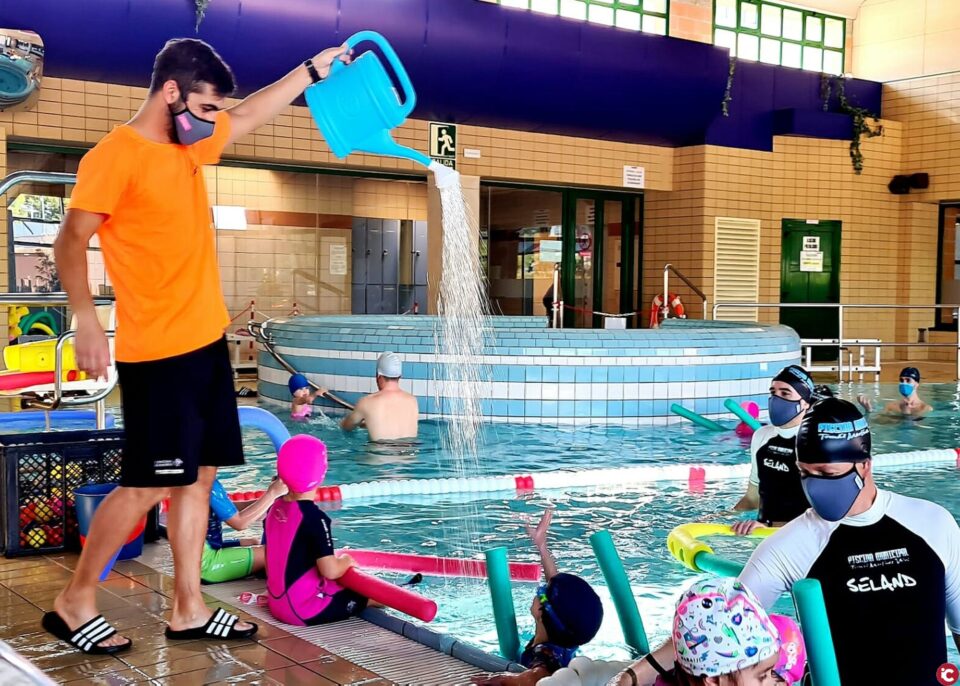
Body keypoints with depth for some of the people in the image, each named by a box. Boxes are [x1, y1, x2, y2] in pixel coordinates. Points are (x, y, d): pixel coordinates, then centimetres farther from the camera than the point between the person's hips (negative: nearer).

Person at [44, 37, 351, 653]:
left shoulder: (190, 146, 12)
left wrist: (314, 69, 27)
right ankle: (74, 603, 13)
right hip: (157, 353, -9)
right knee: (149, 485, -4)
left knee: (198, 476, 10)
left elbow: (253, 114, 26)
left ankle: (189, 609, 19)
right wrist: (86, 317, -26)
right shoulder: (114, 156, -13)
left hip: (206, 342, 9)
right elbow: (71, 241, -16)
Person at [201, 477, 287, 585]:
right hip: (206, 564, -10)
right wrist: (272, 493, -11)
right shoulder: (209, 483, -21)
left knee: (254, 543, 28)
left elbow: (231, 510, 11)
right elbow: (239, 523, -17)